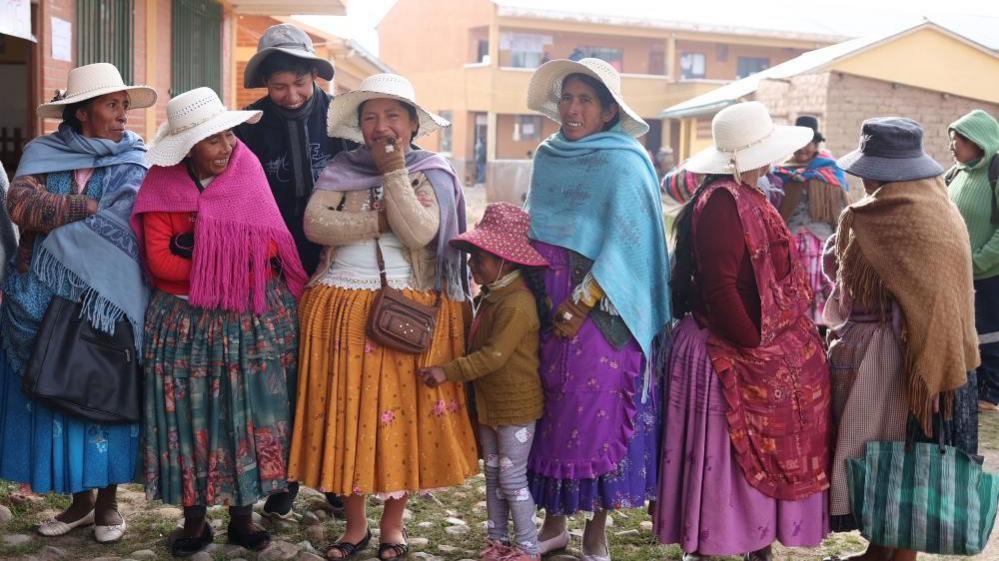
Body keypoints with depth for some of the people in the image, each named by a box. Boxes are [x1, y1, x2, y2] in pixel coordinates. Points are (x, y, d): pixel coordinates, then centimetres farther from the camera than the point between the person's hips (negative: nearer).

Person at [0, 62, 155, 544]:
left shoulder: (137, 165, 0)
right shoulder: (42, 154, 4)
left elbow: (124, 232, -11)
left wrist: (57, 217, -13)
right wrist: (93, 206, -16)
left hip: (110, 301, -2)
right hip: (47, 303, 2)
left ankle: (107, 500, 18)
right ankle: (80, 498, 21)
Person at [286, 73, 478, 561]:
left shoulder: (429, 173, 2)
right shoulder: (339, 170, 8)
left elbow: (420, 233, -15)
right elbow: (314, 224, -8)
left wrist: (394, 172, -12)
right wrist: (380, 219, -14)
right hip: (342, 309, 2)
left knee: (402, 414, 1)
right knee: (346, 413, 4)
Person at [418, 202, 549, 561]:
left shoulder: (517, 303, -23)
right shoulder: (490, 296, 7)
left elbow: (493, 355, -27)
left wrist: (448, 372, -26)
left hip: (515, 406, -9)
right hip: (489, 403, 9)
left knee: (512, 478, 1)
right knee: (493, 473, 17)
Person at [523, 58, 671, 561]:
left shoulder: (623, 164, -8)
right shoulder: (548, 157, 11)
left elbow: (624, 242, -14)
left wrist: (582, 303, -17)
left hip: (599, 312, -6)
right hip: (545, 303, 6)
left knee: (596, 413, 0)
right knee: (546, 412, 9)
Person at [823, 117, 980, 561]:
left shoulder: (863, 219, -16)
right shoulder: (945, 211, 3)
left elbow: (838, 271, -1)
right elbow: (951, 288, 9)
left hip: (878, 350, -7)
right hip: (941, 354, 7)